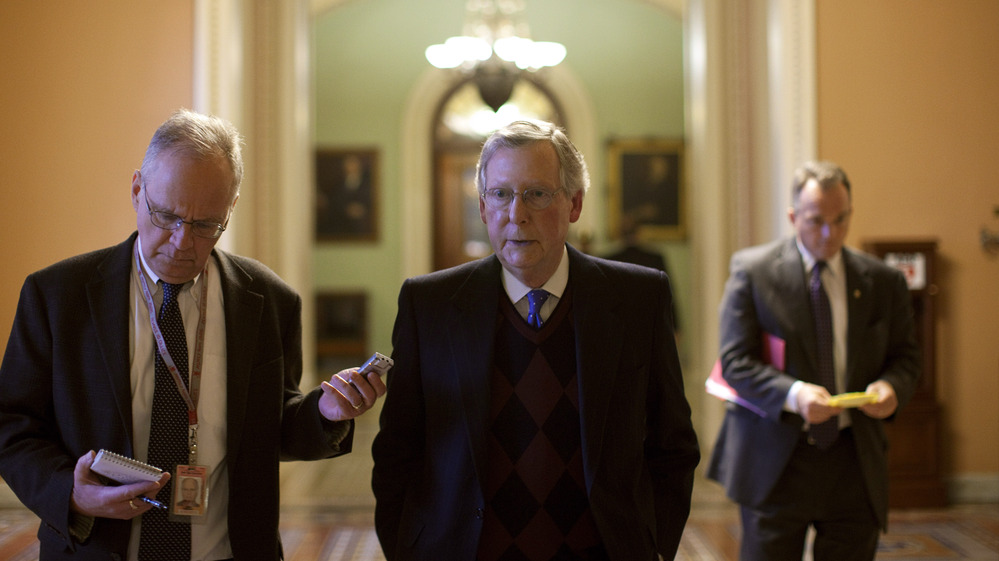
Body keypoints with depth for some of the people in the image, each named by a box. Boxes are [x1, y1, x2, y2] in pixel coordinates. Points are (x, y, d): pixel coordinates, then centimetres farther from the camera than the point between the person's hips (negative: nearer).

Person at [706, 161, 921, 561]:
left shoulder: (883, 282, 7)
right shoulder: (752, 270, -4)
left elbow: (905, 355, 14)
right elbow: (736, 360, -8)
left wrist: (891, 386, -10)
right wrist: (793, 394, -25)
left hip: (854, 463, 3)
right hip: (774, 459, -3)